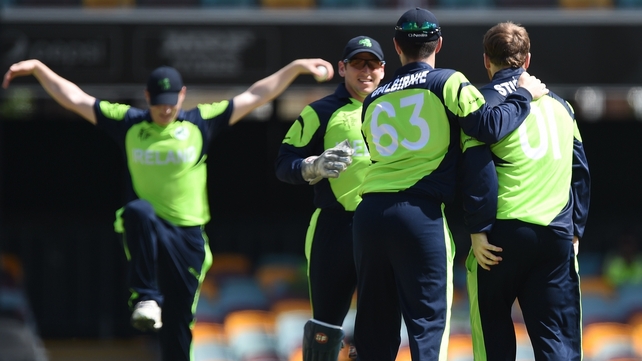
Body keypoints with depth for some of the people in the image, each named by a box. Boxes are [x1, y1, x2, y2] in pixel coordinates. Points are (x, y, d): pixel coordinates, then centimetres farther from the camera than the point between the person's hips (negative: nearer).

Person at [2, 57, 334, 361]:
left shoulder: (201, 123, 5)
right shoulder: (129, 123, 6)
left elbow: (255, 96, 6)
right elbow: (74, 98, 8)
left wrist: (296, 67, 1)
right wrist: (37, 69, 2)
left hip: (187, 235, 1)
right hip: (147, 231, -1)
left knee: (179, 322, 1)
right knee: (138, 211, -37)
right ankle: (146, 299, -34)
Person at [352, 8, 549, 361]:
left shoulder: (373, 100, 18)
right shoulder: (448, 83, 2)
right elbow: (488, 126, -10)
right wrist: (524, 95, 4)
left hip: (369, 212, 5)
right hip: (420, 213, -5)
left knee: (374, 328, 10)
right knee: (428, 323, -5)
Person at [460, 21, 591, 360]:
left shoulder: (484, 101, 1)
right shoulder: (558, 104, 16)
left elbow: (478, 171, -10)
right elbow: (580, 170, 16)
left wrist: (478, 230, -8)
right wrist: (576, 229, 20)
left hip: (504, 231, -3)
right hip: (558, 233, 3)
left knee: (492, 328, 11)